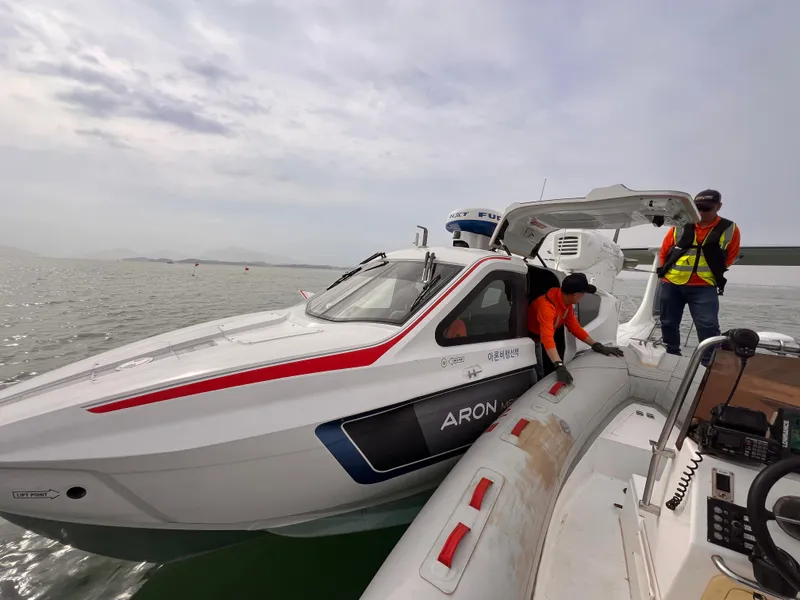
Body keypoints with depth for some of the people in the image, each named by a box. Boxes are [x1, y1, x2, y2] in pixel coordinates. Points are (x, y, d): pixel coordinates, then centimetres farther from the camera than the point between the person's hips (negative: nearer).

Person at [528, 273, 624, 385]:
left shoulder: (566, 302, -8)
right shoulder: (547, 306, -37)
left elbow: (575, 327, -2)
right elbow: (547, 337, -48)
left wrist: (597, 345, -11)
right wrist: (559, 366, -59)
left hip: (538, 339, 8)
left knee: (541, 372, 15)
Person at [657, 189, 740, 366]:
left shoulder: (730, 230, 1)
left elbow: (730, 258, 14)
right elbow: (664, 252, 14)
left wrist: (715, 274, 15)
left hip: (703, 287, -2)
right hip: (671, 284, 2)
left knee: (708, 326, -13)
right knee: (668, 323, 9)